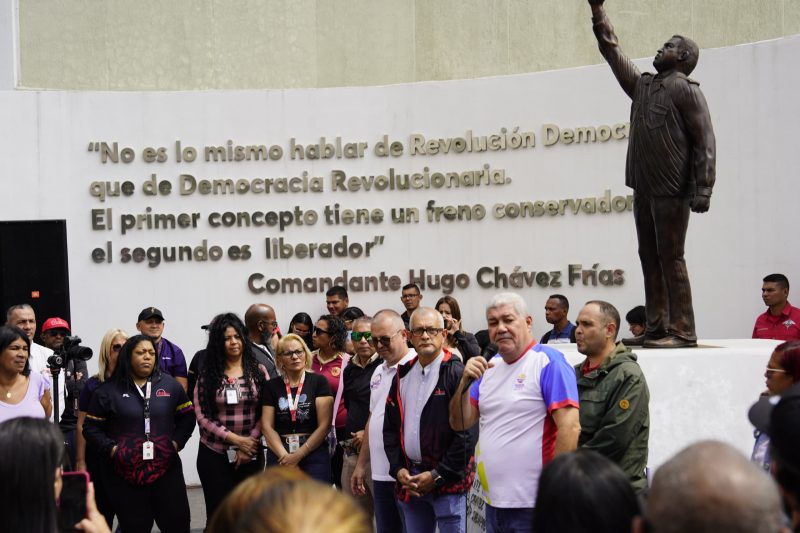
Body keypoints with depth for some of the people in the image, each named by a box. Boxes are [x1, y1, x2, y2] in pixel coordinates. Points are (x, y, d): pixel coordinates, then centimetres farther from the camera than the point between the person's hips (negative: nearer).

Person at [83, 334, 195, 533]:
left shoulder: (170, 384, 7)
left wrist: (177, 442, -2)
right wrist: (111, 448, -9)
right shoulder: (108, 390, 1)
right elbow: (91, 428, 4)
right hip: (126, 473, -2)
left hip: (166, 469, 2)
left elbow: (187, 417, 13)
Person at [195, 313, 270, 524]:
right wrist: (235, 439, -12)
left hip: (251, 454, 1)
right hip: (214, 455, -1)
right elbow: (202, 416, -4)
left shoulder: (258, 371, 5)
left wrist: (247, 445, -10)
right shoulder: (207, 374, 1)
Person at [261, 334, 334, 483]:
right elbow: (267, 427, 4)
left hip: (313, 453, -2)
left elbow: (324, 425, -4)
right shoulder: (271, 386, 10)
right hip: (279, 456, 2)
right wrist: (285, 456, -9)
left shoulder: (319, 382, 2)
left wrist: (298, 455, -9)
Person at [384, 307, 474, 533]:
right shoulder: (403, 375, 12)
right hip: (409, 479, 7)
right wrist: (398, 469, 2)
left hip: (447, 481, -6)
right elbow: (390, 427, 16)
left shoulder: (457, 374, -9)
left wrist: (439, 475, -13)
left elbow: (466, 431, -14)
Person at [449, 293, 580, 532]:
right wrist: (465, 381, -6)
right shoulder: (490, 366, 11)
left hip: (532, 504, -7)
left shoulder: (548, 362, -11)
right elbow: (459, 423, 11)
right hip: (493, 501, 7)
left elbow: (570, 427, -18)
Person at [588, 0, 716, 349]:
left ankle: (682, 332, -7)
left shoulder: (685, 90, -5)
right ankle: (656, 328, 11)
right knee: (650, 258, 7)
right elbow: (612, 52, 26)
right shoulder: (642, 85, 17)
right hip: (644, 188, 8)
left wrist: (703, 189, -19)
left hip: (671, 190, -8)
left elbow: (705, 141, -11)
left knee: (670, 258, -9)